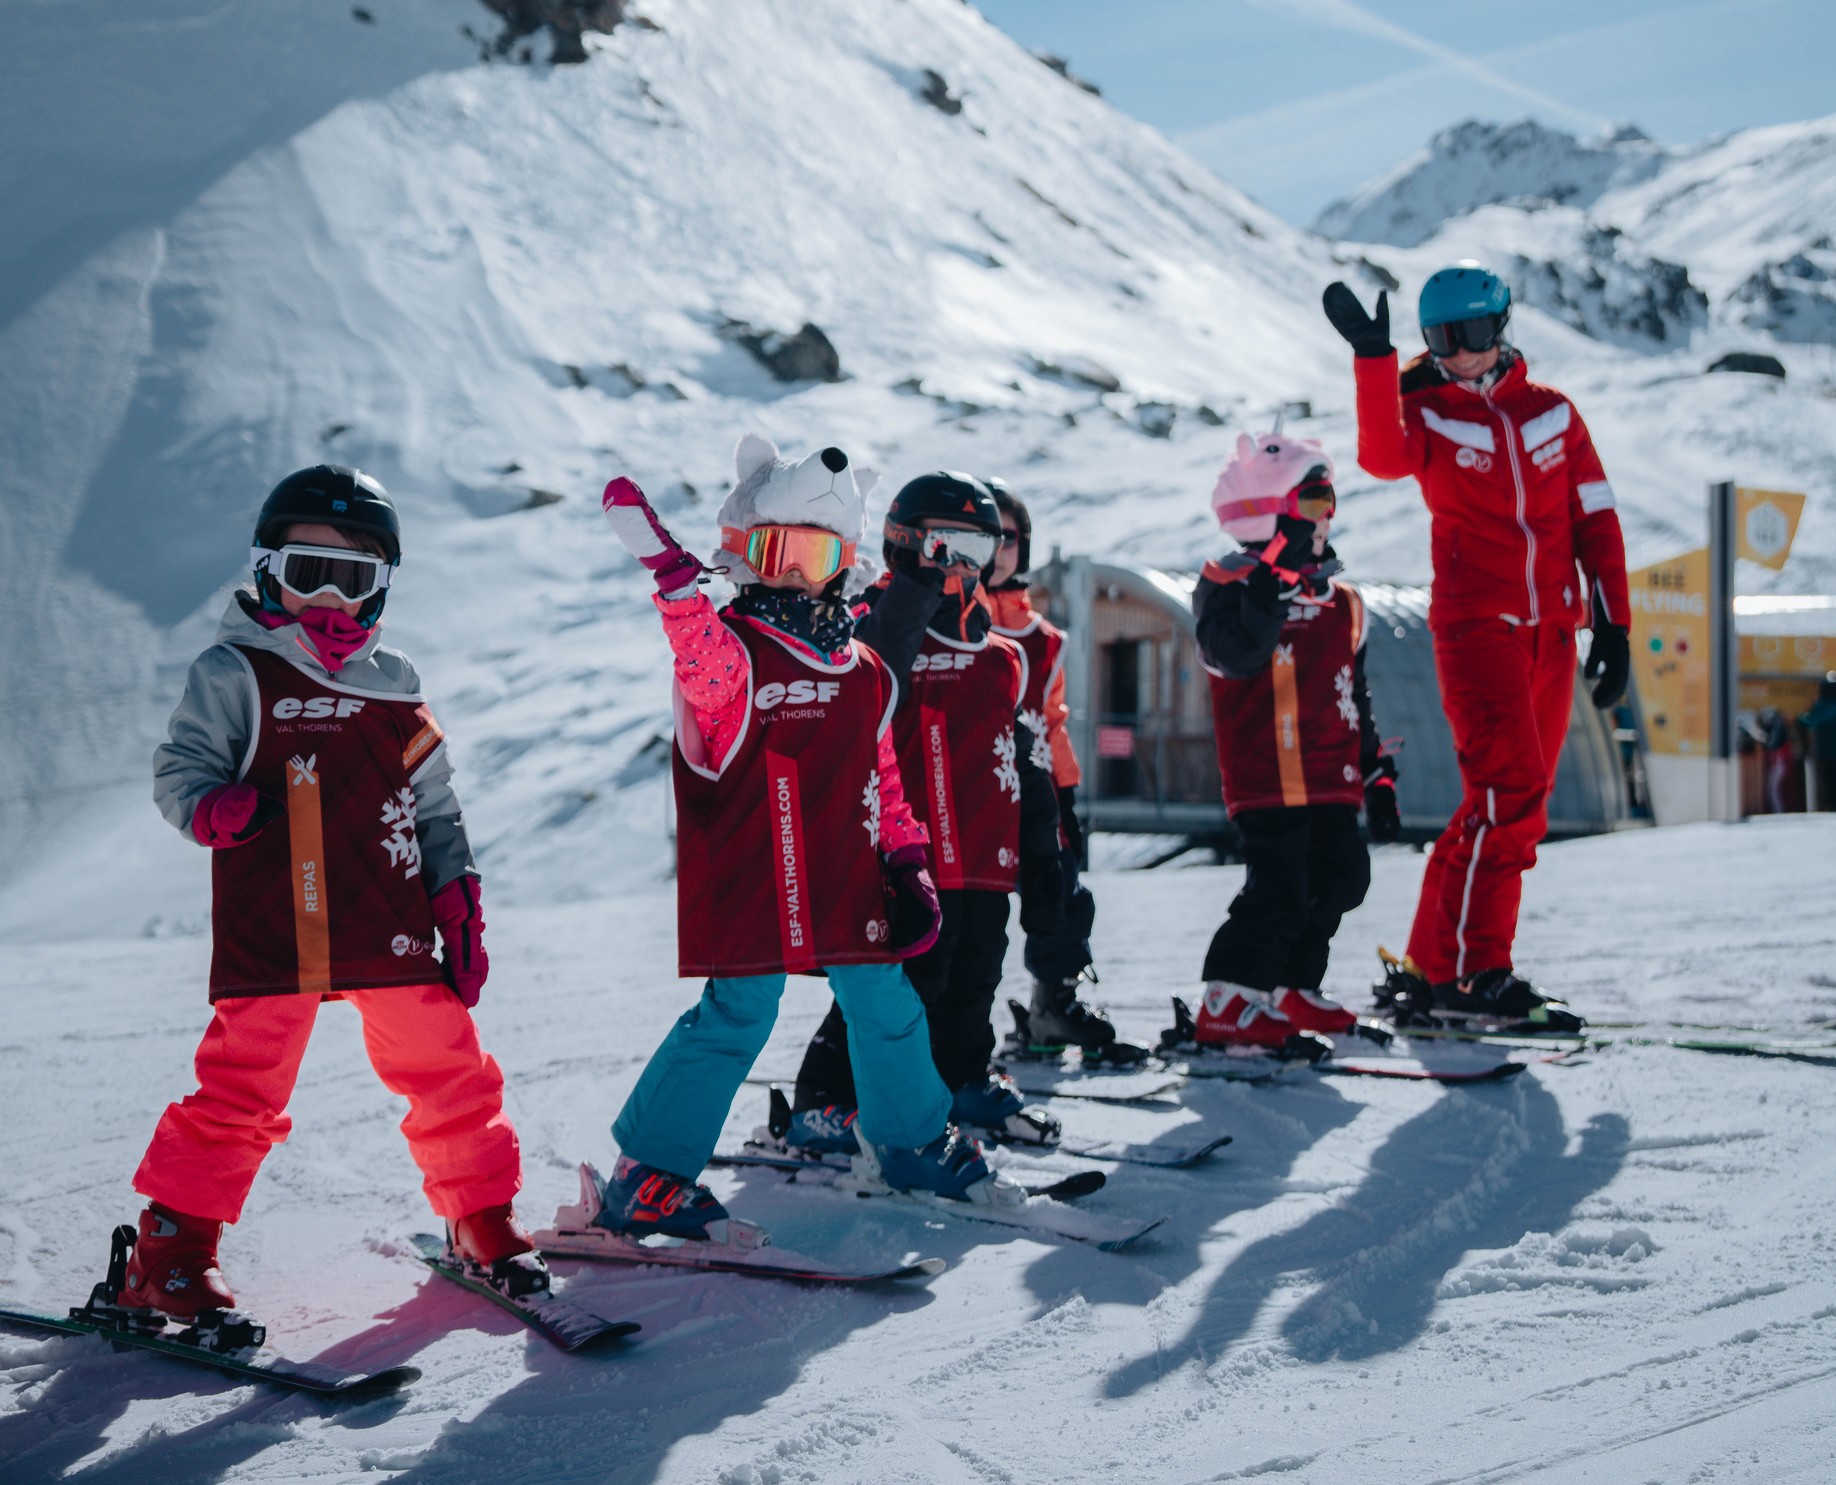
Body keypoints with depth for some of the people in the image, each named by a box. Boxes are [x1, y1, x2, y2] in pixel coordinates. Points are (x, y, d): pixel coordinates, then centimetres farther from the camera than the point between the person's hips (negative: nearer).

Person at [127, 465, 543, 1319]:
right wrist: (211, 807, -22)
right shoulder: (233, 673, 2)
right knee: (241, 1090, -5)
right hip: (272, 938, -4)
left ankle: (483, 1222, 24)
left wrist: (458, 898, 9)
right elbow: (178, 767, 0)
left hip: (393, 932, 4)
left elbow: (433, 806, 18)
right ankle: (171, 1251, 9)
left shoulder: (394, 686, 14)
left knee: (449, 1072, 7)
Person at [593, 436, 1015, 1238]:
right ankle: (646, 1174, 5)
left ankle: (910, 1139, 37)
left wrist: (906, 862, 16)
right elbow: (705, 660, -33)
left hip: (845, 883, 6)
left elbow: (882, 774, 19)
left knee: (886, 1006, 13)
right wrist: (672, 576, -49)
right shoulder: (730, 651, -8)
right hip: (749, 887, -6)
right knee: (735, 1017, -7)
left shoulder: (861, 668, 12)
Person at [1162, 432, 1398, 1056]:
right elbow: (1233, 654, -25)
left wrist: (1375, 773, 19)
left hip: (1331, 781, 8)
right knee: (1278, 888, -14)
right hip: (1267, 778, -7)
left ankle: (1291, 990, 25)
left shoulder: (1341, 604, 16)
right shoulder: (1229, 585, -5)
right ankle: (1228, 1006, -6)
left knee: (1340, 879, 9)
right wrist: (1269, 590, -32)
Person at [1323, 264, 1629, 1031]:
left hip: (1551, 631, 5)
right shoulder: (1426, 413, 2)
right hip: (1475, 627, -5)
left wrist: (1611, 621, 5)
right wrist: (1373, 358, -32)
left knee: (1513, 804, 6)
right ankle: (1474, 973, -11)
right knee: (1510, 792, -17)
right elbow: (1383, 456, -22)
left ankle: (1430, 965, 14)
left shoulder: (1552, 411, 12)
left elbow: (1596, 519, 12)